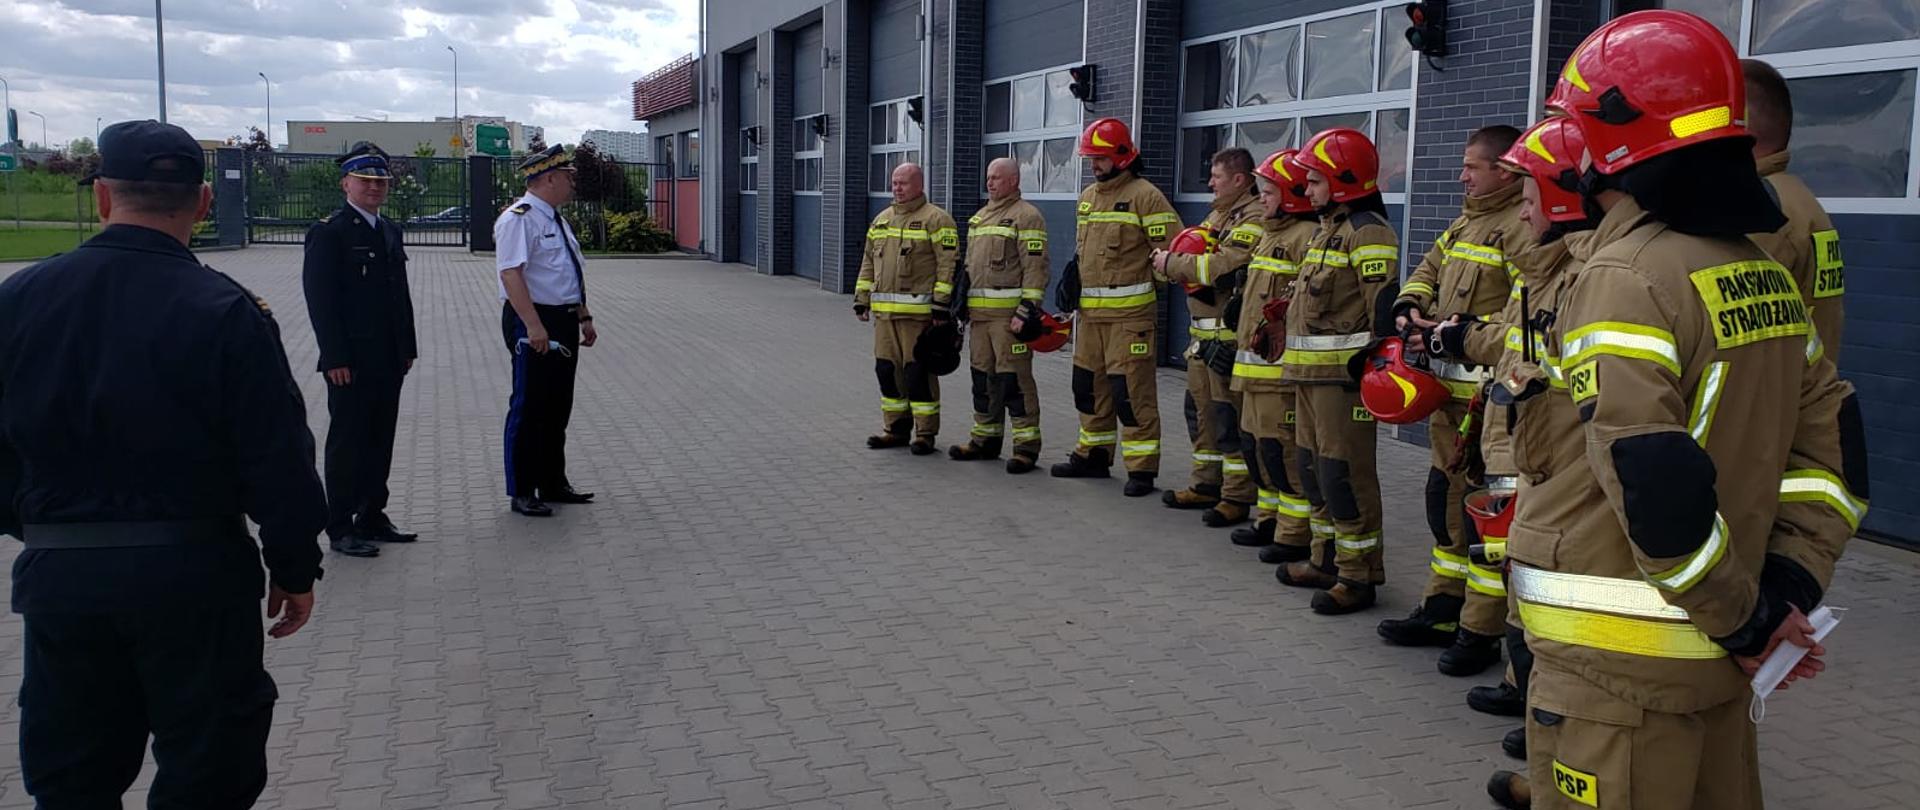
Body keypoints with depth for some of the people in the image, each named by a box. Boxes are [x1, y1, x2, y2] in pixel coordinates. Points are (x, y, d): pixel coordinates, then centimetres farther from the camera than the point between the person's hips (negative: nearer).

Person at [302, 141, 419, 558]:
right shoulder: (328, 233, -9)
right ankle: (340, 528, 8)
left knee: (381, 440, 13)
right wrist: (335, 358, -18)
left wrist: (408, 348, 13)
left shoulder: (390, 230, 14)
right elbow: (320, 299, -14)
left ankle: (372, 517, 24)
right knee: (347, 442, 0)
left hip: (388, 362, 7)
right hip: (351, 363, -7)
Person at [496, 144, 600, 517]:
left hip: (564, 322, 10)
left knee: (559, 406, 15)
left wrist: (584, 318, 21)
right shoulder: (519, 219, -14)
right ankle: (522, 491, 7)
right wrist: (534, 325, -29)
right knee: (529, 407, -2)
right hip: (533, 324, -9)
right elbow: (511, 275, -23)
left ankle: (553, 484, 26)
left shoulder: (557, 219, 17)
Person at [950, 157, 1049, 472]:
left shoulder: (1026, 216, -6)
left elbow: (1035, 265, -14)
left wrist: (1030, 305, -20)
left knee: (1015, 378, -9)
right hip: (979, 311, 9)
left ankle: (1026, 446, -4)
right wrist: (963, 304, 23)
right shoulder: (979, 217, 21)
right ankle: (986, 439, 23)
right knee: (983, 375, 13)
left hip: (1009, 311, -9)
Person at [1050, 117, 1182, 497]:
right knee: (1089, 384, 15)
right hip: (1089, 310, 8)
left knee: (1132, 390, -8)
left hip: (1129, 312, -8)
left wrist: (1152, 286, -10)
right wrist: (1071, 278, 14)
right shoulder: (1088, 196, 17)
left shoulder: (1144, 195, -10)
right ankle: (1093, 455, 29)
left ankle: (1142, 468, -2)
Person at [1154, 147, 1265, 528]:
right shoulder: (1218, 214, 19)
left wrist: (1171, 263, -12)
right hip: (1201, 331, 10)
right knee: (1201, 409, 16)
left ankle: (1237, 497, 1)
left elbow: (1222, 266, -23)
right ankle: (1207, 485, 27)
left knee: (1230, 416, -6)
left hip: (1229, 334, -10)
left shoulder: (1253, 219, -13)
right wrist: (1170, 261, -3)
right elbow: (1196, 262, 20)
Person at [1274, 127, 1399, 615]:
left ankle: (1359, 575, -2)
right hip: (1312, 370, 11)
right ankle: (1328, 561, 26)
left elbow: (1383, 304, -20)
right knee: (1315, 465, 16)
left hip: (1343, 372, -11)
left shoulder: (1367, 231, -13)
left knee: (1344, 472, -8)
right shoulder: (1330, 226, 20)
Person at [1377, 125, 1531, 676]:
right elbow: (1429, 269, 26)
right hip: (1448, 387, 10)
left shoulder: (1521, 230, -13)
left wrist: (1467, 332, -25)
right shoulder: (1465, 223, 17)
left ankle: (1480, 632, 5)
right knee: (1446, 499, 16)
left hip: (1488, 395, -10)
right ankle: (1443, 610, 29)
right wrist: (1411, 305, 6)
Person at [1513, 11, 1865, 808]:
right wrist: (1788, 584, 6)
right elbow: (1832, 444, 12)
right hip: (1713, 654, 8)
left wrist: (1741, 615, -13)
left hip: (1618, 659, -8)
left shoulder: (1625, 276, -19)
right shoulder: (1763, 272, 8)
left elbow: (1652, 483, -26)